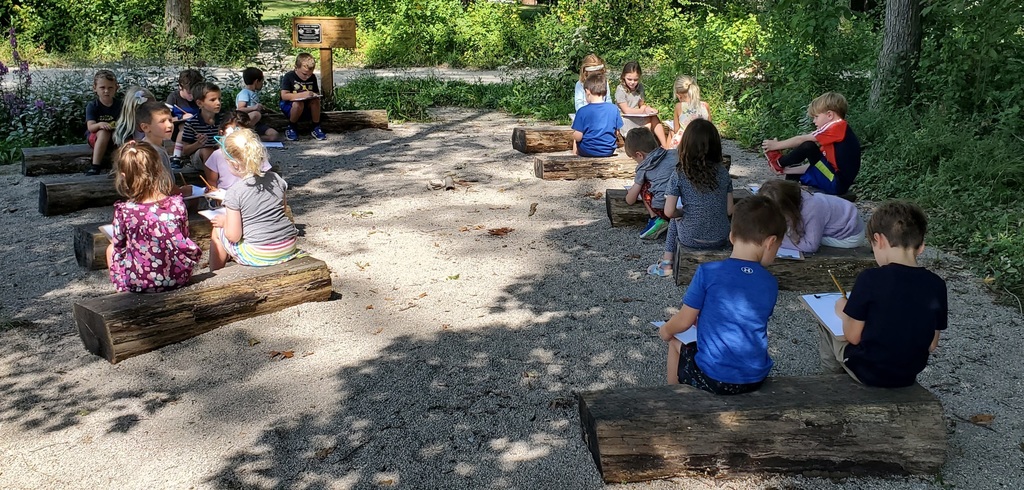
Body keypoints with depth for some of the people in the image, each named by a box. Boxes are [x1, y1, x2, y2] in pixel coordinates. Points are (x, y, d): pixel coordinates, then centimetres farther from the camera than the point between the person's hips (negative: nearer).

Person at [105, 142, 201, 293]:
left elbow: (119, 244, -1)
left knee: (111, 249, 28)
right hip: (179, 278, 1)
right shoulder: (177, 204, -13)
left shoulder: (123, 211, -17)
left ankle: (121, 288, 37)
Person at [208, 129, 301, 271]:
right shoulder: (276, 179, 0)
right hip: (289, 248, 5)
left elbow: (233, 236, -13)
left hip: (258, 255, -5)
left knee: (217, 231, 18)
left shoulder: (234, 192, -15)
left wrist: (224, 222, 6)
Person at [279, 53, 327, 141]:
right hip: (289, 105, -4)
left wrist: (315, 96, -15)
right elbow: (284, 96, -23)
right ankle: (290, 128, -14)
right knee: (298, 104, -37)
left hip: (307, 107, 4)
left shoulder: (312, 78, 2)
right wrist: (302, 95, -32)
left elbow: (317, 94, 11)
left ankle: (316, 128, -13)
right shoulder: (289, 77, -13)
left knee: (315, 101, -28)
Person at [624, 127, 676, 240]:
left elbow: (630, 201, 11)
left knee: (642, 186, 16)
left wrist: (631, 189, 35)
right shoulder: (675, 154, 13)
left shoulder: (644, 168, 5)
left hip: (665, 210, -4)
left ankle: (655, 218, 1)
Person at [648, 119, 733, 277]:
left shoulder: (680, 174, -11)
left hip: (691, 239, -2)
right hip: (721, 240, 2)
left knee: (675, 220, 30)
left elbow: (669, 212, -13)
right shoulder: (723, 172, -4)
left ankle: (666, 264, 27)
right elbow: (729, 210, -1)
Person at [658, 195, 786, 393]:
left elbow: (684, 321, -7)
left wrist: (666, 330, 14)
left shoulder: (708, 272, -14)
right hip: (755, 379, 4)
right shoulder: (770, 284, -3)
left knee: (676, 344, 25)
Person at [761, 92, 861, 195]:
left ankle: (779, 161, 6)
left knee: (808, 146, -17)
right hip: (836, 181, 10)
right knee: (792, 174, 21)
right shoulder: (835, 131, 15)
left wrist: (776, 145, 1)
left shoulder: (839, 127, -13)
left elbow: (801, 139, -11)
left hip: (837, 185, -10)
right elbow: (817, 165, 13)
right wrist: (787, 170, 9)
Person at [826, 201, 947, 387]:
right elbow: (931, 345, 0)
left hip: (868, 372, -4)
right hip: (909, 376, 5)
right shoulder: (936, 285, -10)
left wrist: (843, 312, 4)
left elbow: (853, 337, -15)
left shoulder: (870, 279, -23)